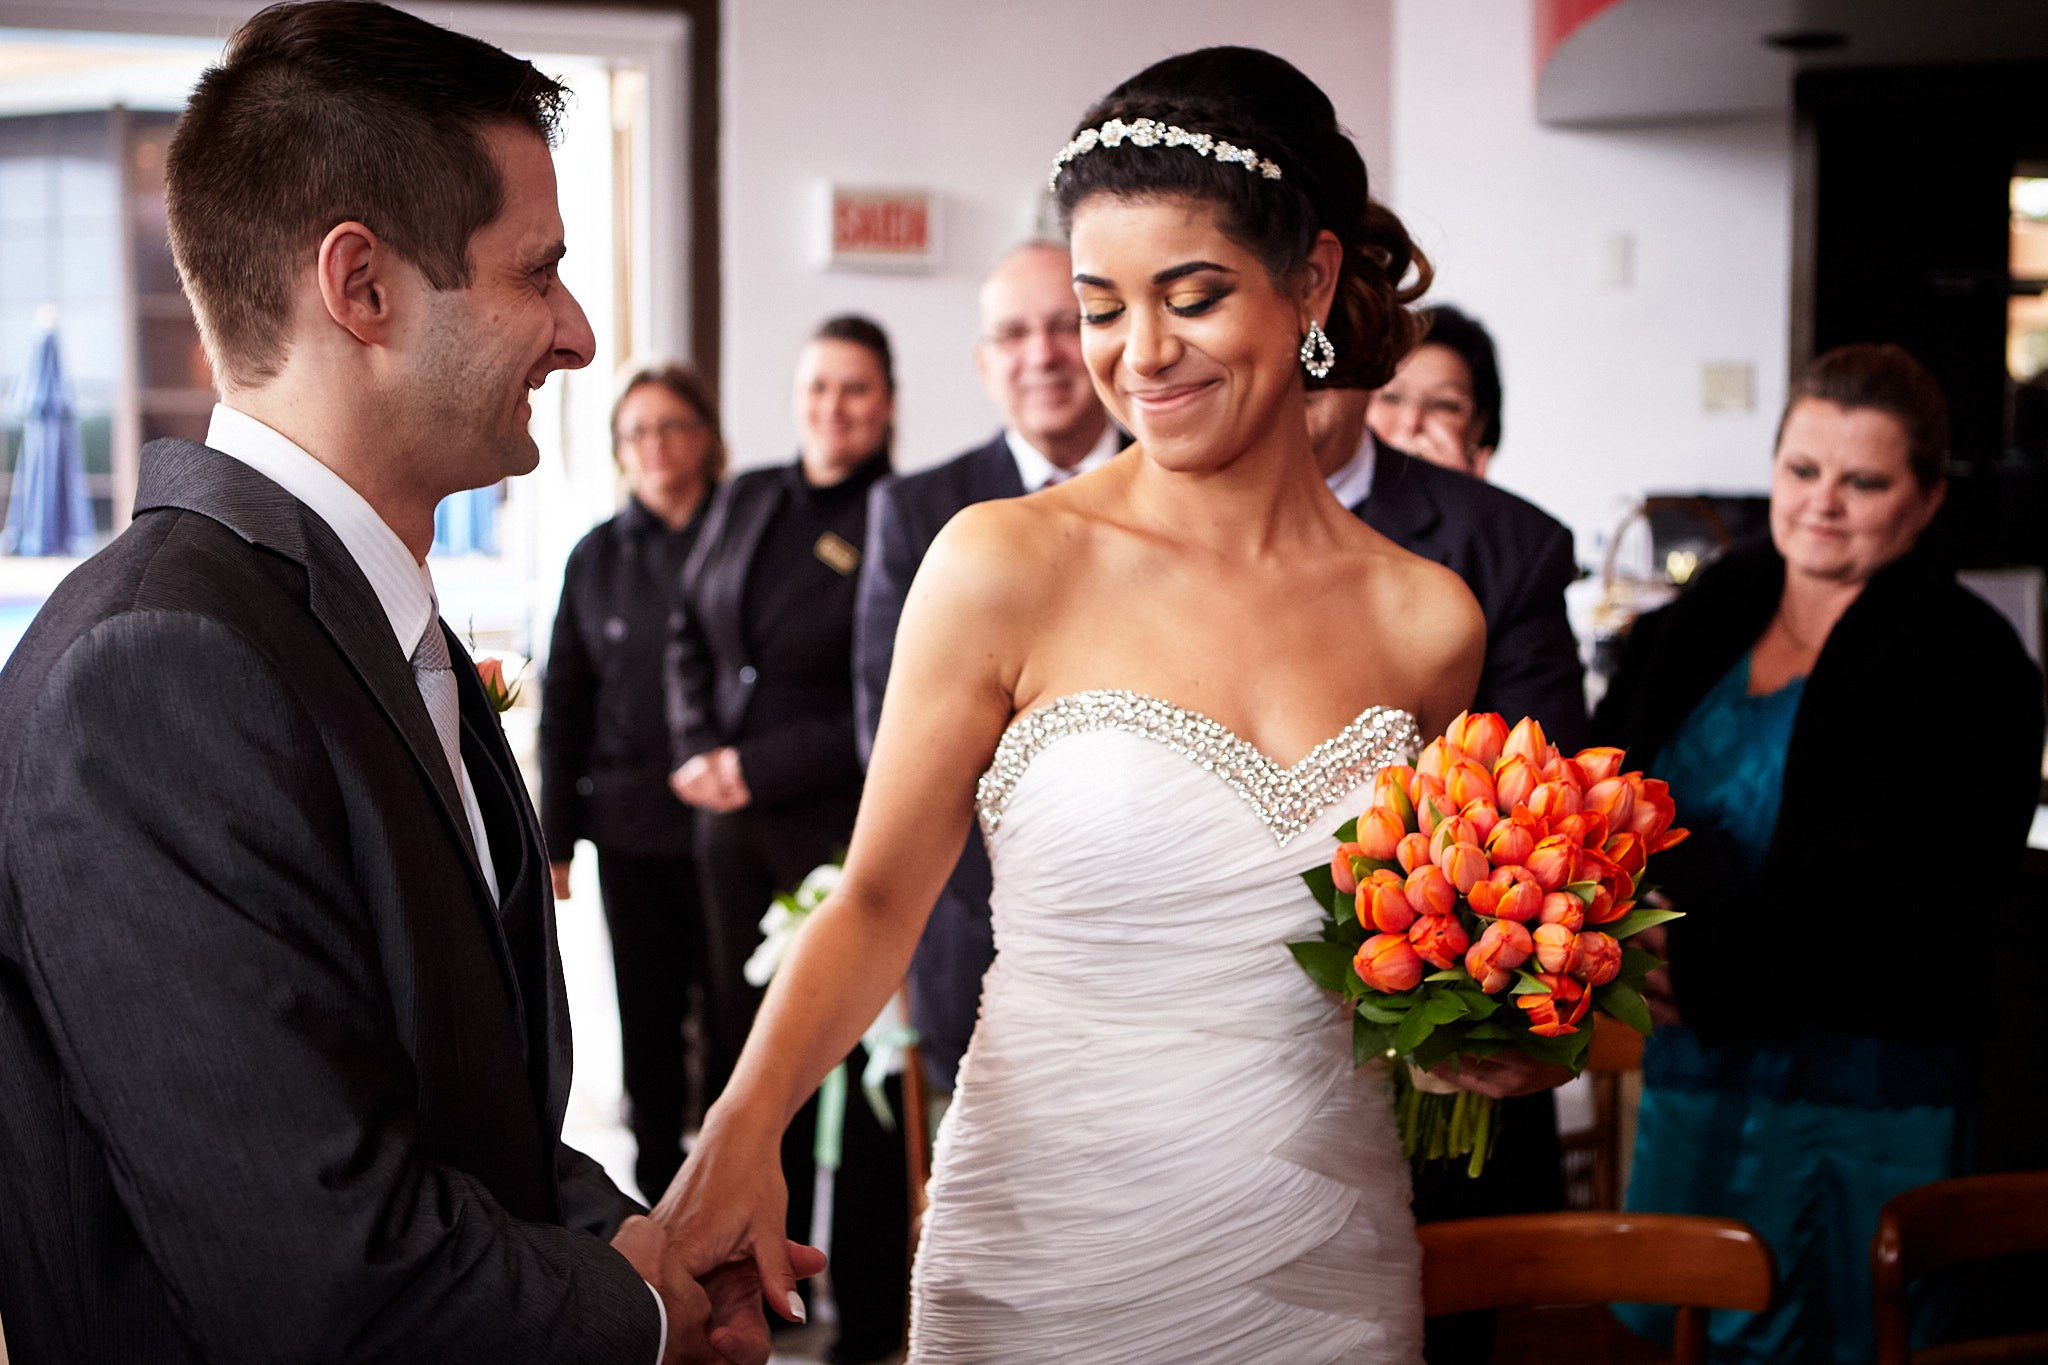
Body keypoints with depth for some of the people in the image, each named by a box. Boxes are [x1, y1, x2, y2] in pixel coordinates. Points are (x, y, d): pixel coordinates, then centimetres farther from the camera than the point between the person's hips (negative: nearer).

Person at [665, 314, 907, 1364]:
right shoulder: (745, 501, 10)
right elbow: (691, 636, 17)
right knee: (744, 1051, 11)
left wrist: (766, 766, -12)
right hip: (734, 823, 6)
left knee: (853, 1065, 1)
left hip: (849, 830, -6)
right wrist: (697, 749, 1)